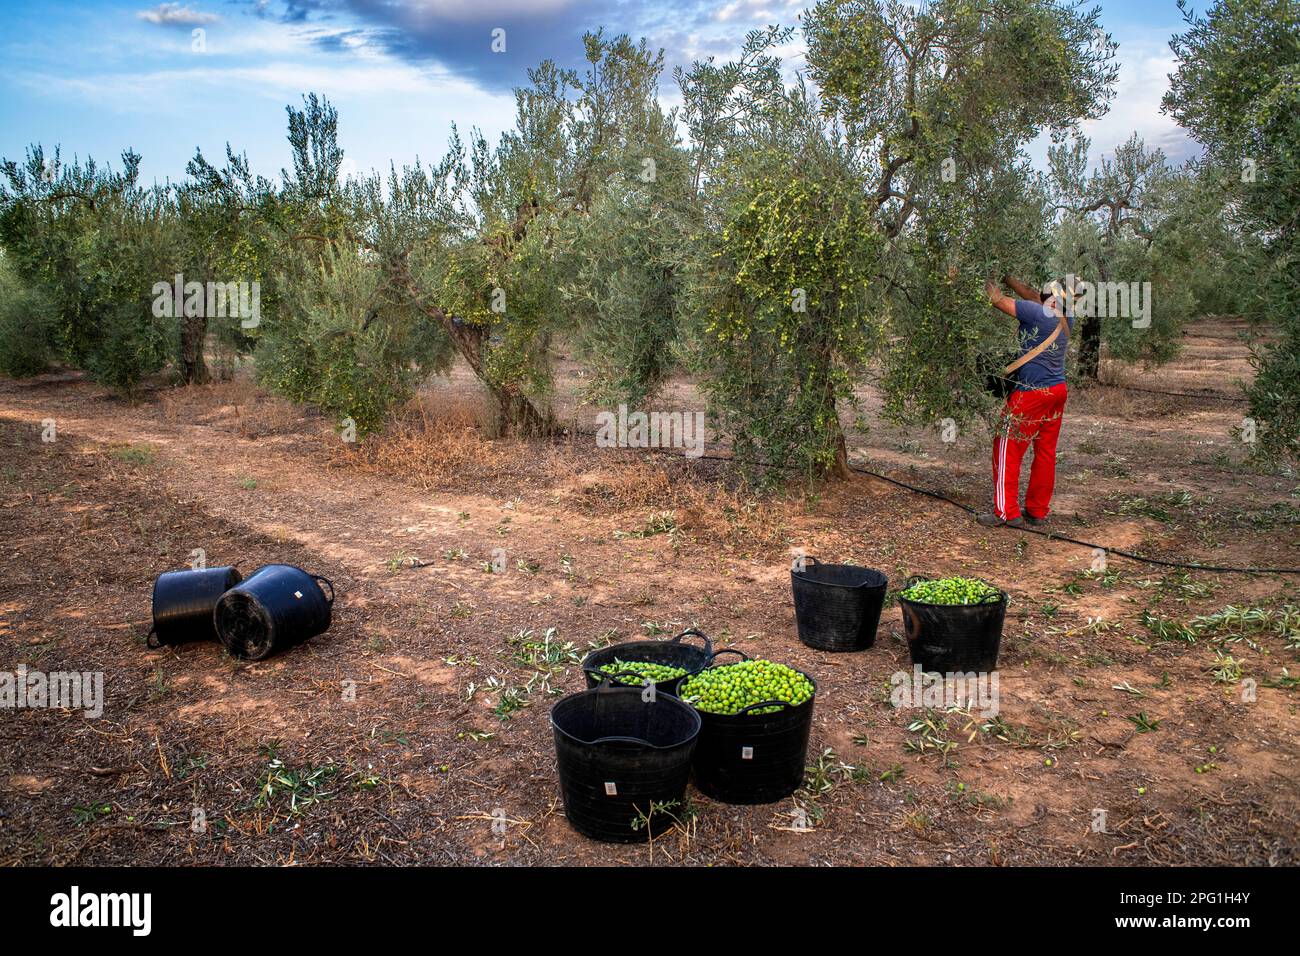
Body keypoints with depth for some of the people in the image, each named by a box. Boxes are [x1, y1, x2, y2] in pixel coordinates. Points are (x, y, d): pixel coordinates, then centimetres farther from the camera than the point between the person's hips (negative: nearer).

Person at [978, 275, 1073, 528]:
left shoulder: (1038, 314, -16)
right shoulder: (1066, 319, 6)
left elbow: (998, 299, -11)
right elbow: (1031, 295, 19)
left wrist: (988, 281, 8)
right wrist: (1006, 278, 25)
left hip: (1032, 393, -8)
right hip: (1057, 391, 8)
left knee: (1008, 449, 0)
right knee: (1046, 452, 11)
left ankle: (1007, 512, 2)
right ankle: (1038, 511, 19)